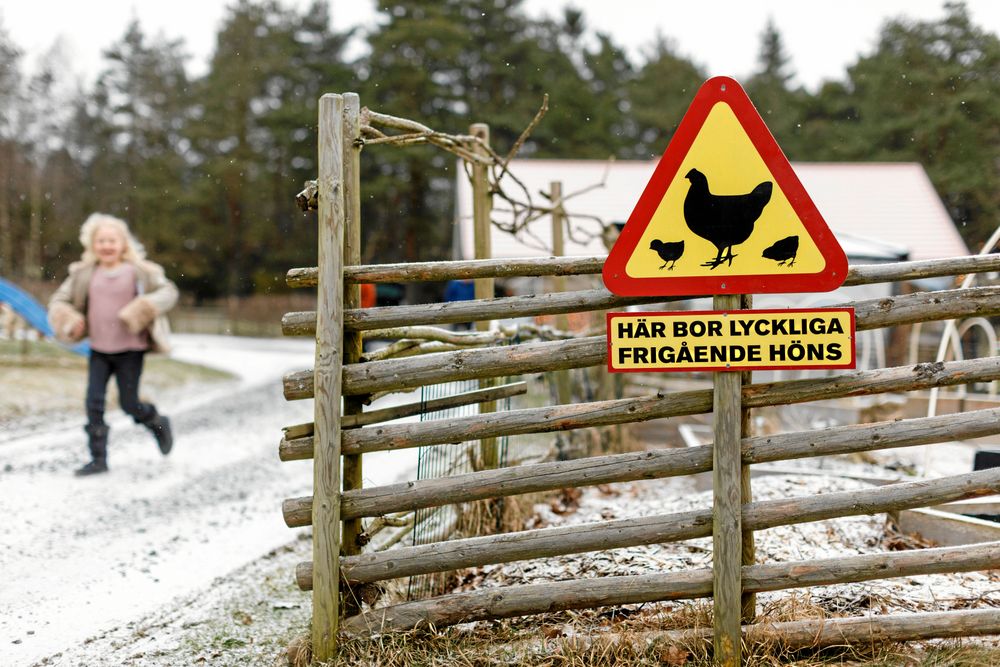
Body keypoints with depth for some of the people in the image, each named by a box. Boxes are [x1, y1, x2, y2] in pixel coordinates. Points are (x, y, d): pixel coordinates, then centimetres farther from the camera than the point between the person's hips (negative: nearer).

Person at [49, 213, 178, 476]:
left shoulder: (137, 271, -6)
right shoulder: (84, 274, 3)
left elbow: (168, 291, -9)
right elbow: (60, 300, 9)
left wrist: (142, 310, -24)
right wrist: (69, 320, -12)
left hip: (130, 350, -3)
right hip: (98, 350, 3)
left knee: (129, 404, 1)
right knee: (93, 402, -3)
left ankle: (158, 423, 32)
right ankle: (98, 459, 5)